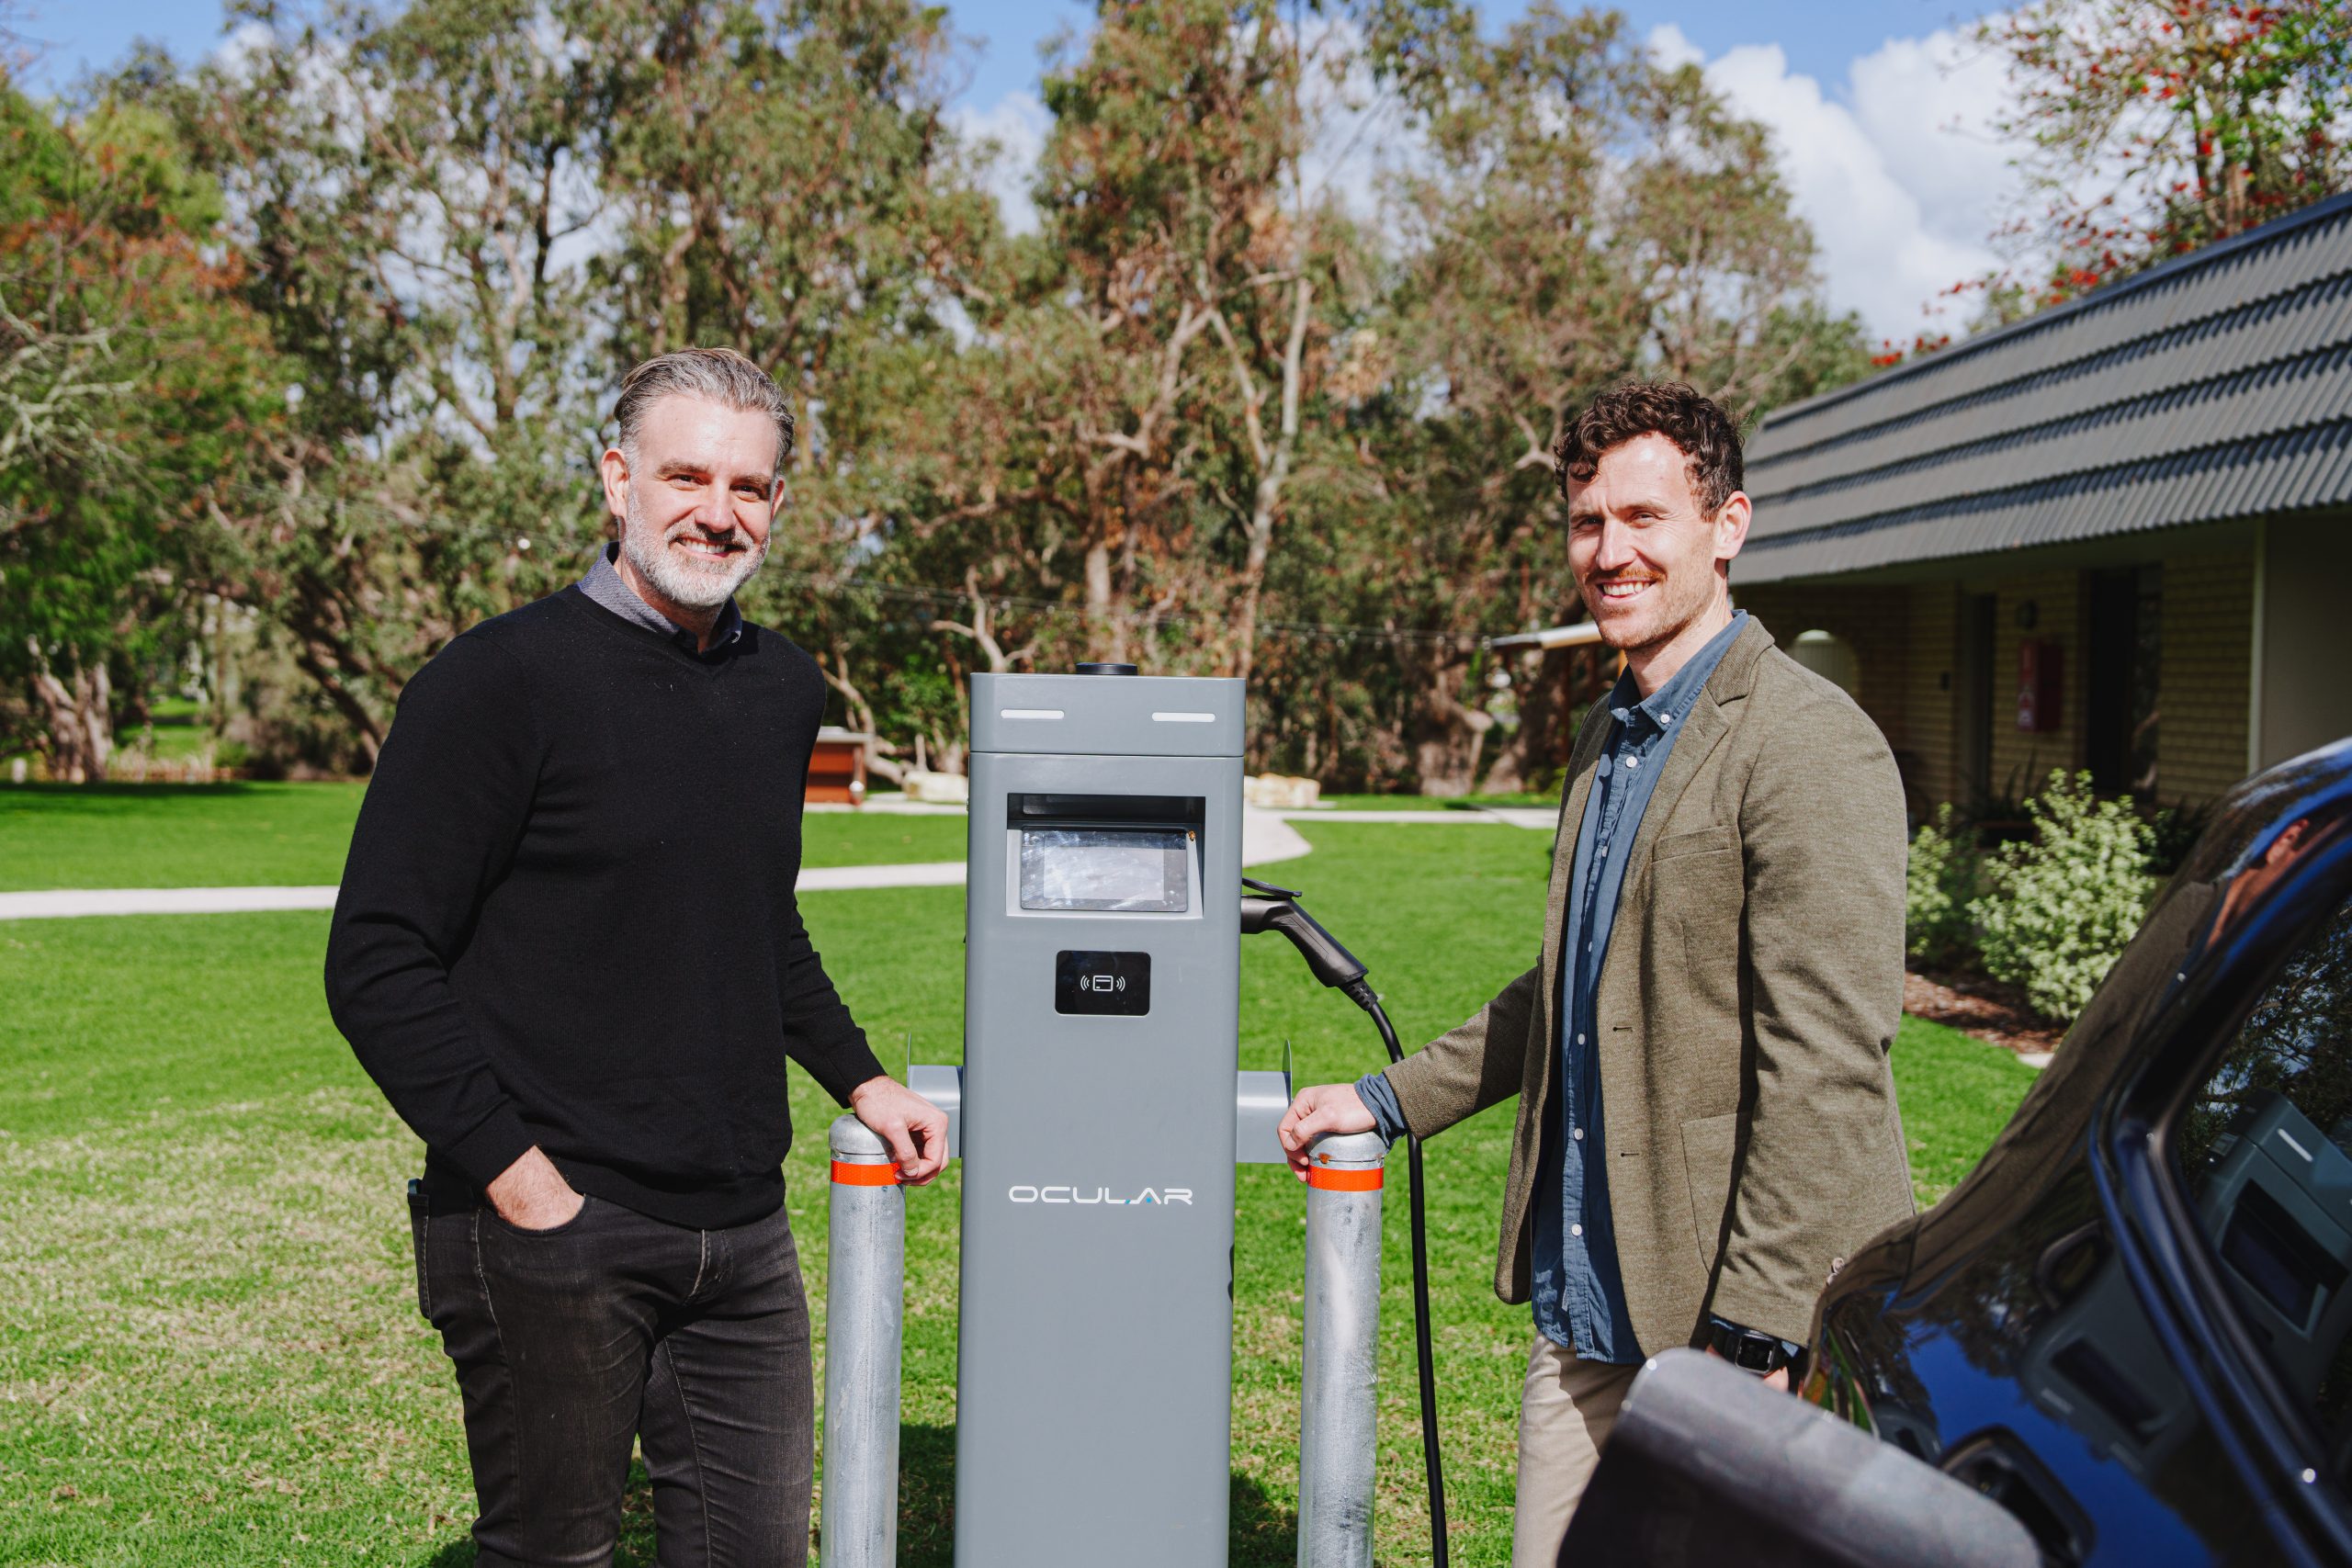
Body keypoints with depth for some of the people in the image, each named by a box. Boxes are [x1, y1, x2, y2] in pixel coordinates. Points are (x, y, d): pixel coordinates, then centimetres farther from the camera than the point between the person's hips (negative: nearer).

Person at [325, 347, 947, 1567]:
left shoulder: (785, 691, 10)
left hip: (742, 1228, 6)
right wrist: (506, 1168, -15)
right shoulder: (500, 679, -10)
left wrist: (858, 1079, 16)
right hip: (550, 1228, -6)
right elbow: (377, 964, -12)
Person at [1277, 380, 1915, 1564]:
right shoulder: (1605, 736, 15)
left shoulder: (1813, 746, -15)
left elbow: (1824, 1068, -20)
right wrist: (1389, 1101, 21)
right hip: (1586, 1310, 8)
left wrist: (1751, 1336, -21)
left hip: (1738, 1317, -8)